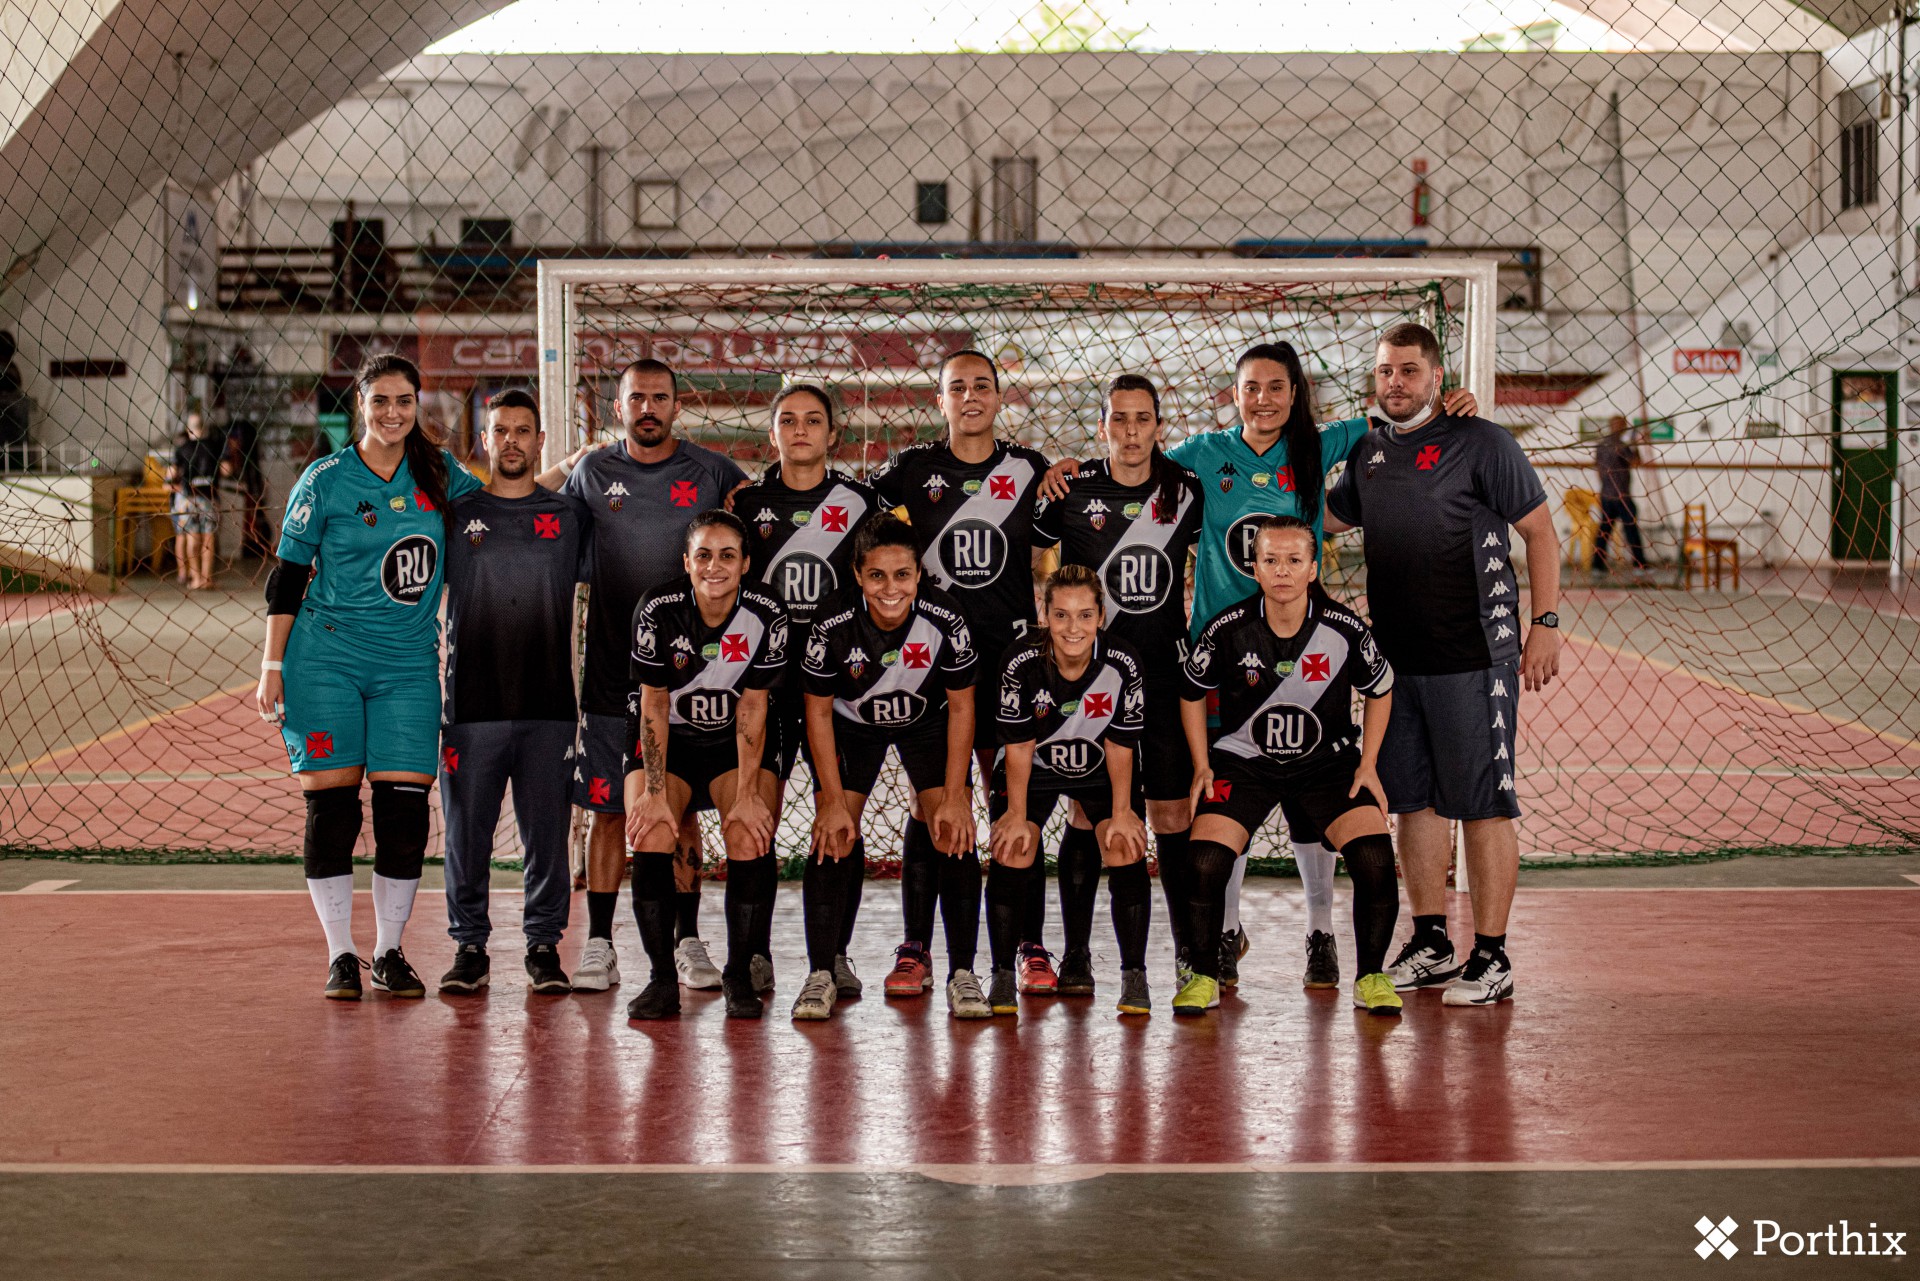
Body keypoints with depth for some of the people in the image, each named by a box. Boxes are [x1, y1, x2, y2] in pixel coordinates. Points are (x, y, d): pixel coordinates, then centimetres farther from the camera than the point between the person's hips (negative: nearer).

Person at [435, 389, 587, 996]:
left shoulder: (570, 514, 9)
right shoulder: (456, 514, 8)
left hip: (549, 704, 0)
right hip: (472, 705, 0)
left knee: (547, 832, 3)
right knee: (467, 832, 2)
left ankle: (544, 945, 15)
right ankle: (469, 946, 13)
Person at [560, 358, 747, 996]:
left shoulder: (712, 472, 3)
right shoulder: (591, 473, 5)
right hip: (610, 673, 0)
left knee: (682, 812, 4)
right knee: (609, 810, 2)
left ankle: (688, 942, 12)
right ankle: (598, 944, 8)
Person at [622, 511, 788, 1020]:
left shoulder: (766, 615, -18)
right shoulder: (658, 610, -19)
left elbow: (752, 708, -13)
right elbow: (654, 702, -14)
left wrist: (748, 794, -18)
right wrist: (654, 791, -19)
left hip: (736, 744, 0)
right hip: (666, 741, 0)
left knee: (751, 841, -20)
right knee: (650, 840, -20)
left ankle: (740, 975, -2)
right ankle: (663, 978, -6)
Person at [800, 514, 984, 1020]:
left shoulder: (944, 620, -29)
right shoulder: (834, 628, -30)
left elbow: (961, 708, -16)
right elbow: (818, 712, -15)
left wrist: (955, 797, -17)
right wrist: (834, 803, -16)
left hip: (928, 722, 0)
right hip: (852, 726, 0)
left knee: (954, 836, -12)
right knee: (833, 840, -12)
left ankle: (963, 975, -2)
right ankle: (820, 975, -2)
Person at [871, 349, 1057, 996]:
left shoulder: (1029, 470, 8)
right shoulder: (912, 469, 6)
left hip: (1009, 657, 0)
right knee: (928, 804, 0)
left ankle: (1031, 949, 7)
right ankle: (914, 952, 6)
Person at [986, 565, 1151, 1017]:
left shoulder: (1122, 664, -26)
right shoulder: (1022, 662, -28)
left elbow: (1120, 745, -14)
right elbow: (1019, 746, -17)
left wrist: (1121, 812, -11)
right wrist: (1016, 813, -14)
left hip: (1100, 771, 1)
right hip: (1035, 769, 0)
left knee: (1126, 853, -16)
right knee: (1011, 855, -16)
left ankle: (1134, 977, -3)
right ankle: (1003, 976, -1)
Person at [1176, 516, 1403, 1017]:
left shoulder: (1345, 629, -15)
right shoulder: (1227, 629, -16)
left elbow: (1380, 690, 4)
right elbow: (1192, 693, 3)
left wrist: (1368, 765, -2)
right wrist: (1202, 766, -2)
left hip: (1329, 763, 0)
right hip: (1244, 760, 0)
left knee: (1375, 859, -20)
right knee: (1203, 863, -20)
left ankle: (1371, 977, 1)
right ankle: (1203, 977, 2)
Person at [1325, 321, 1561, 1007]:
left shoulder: (1482, 443, -5)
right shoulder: (1368, 450, 12)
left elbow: (1540, 531, -4)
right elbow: (1322, 519, 29)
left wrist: (1545, 624, -9)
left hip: (1473, 657, -6)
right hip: (1395, 655, 6)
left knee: (1482, 803, -3)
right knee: (1415, 799, 12)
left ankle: (1491, 957, 2)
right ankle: (1431, 943, 23)